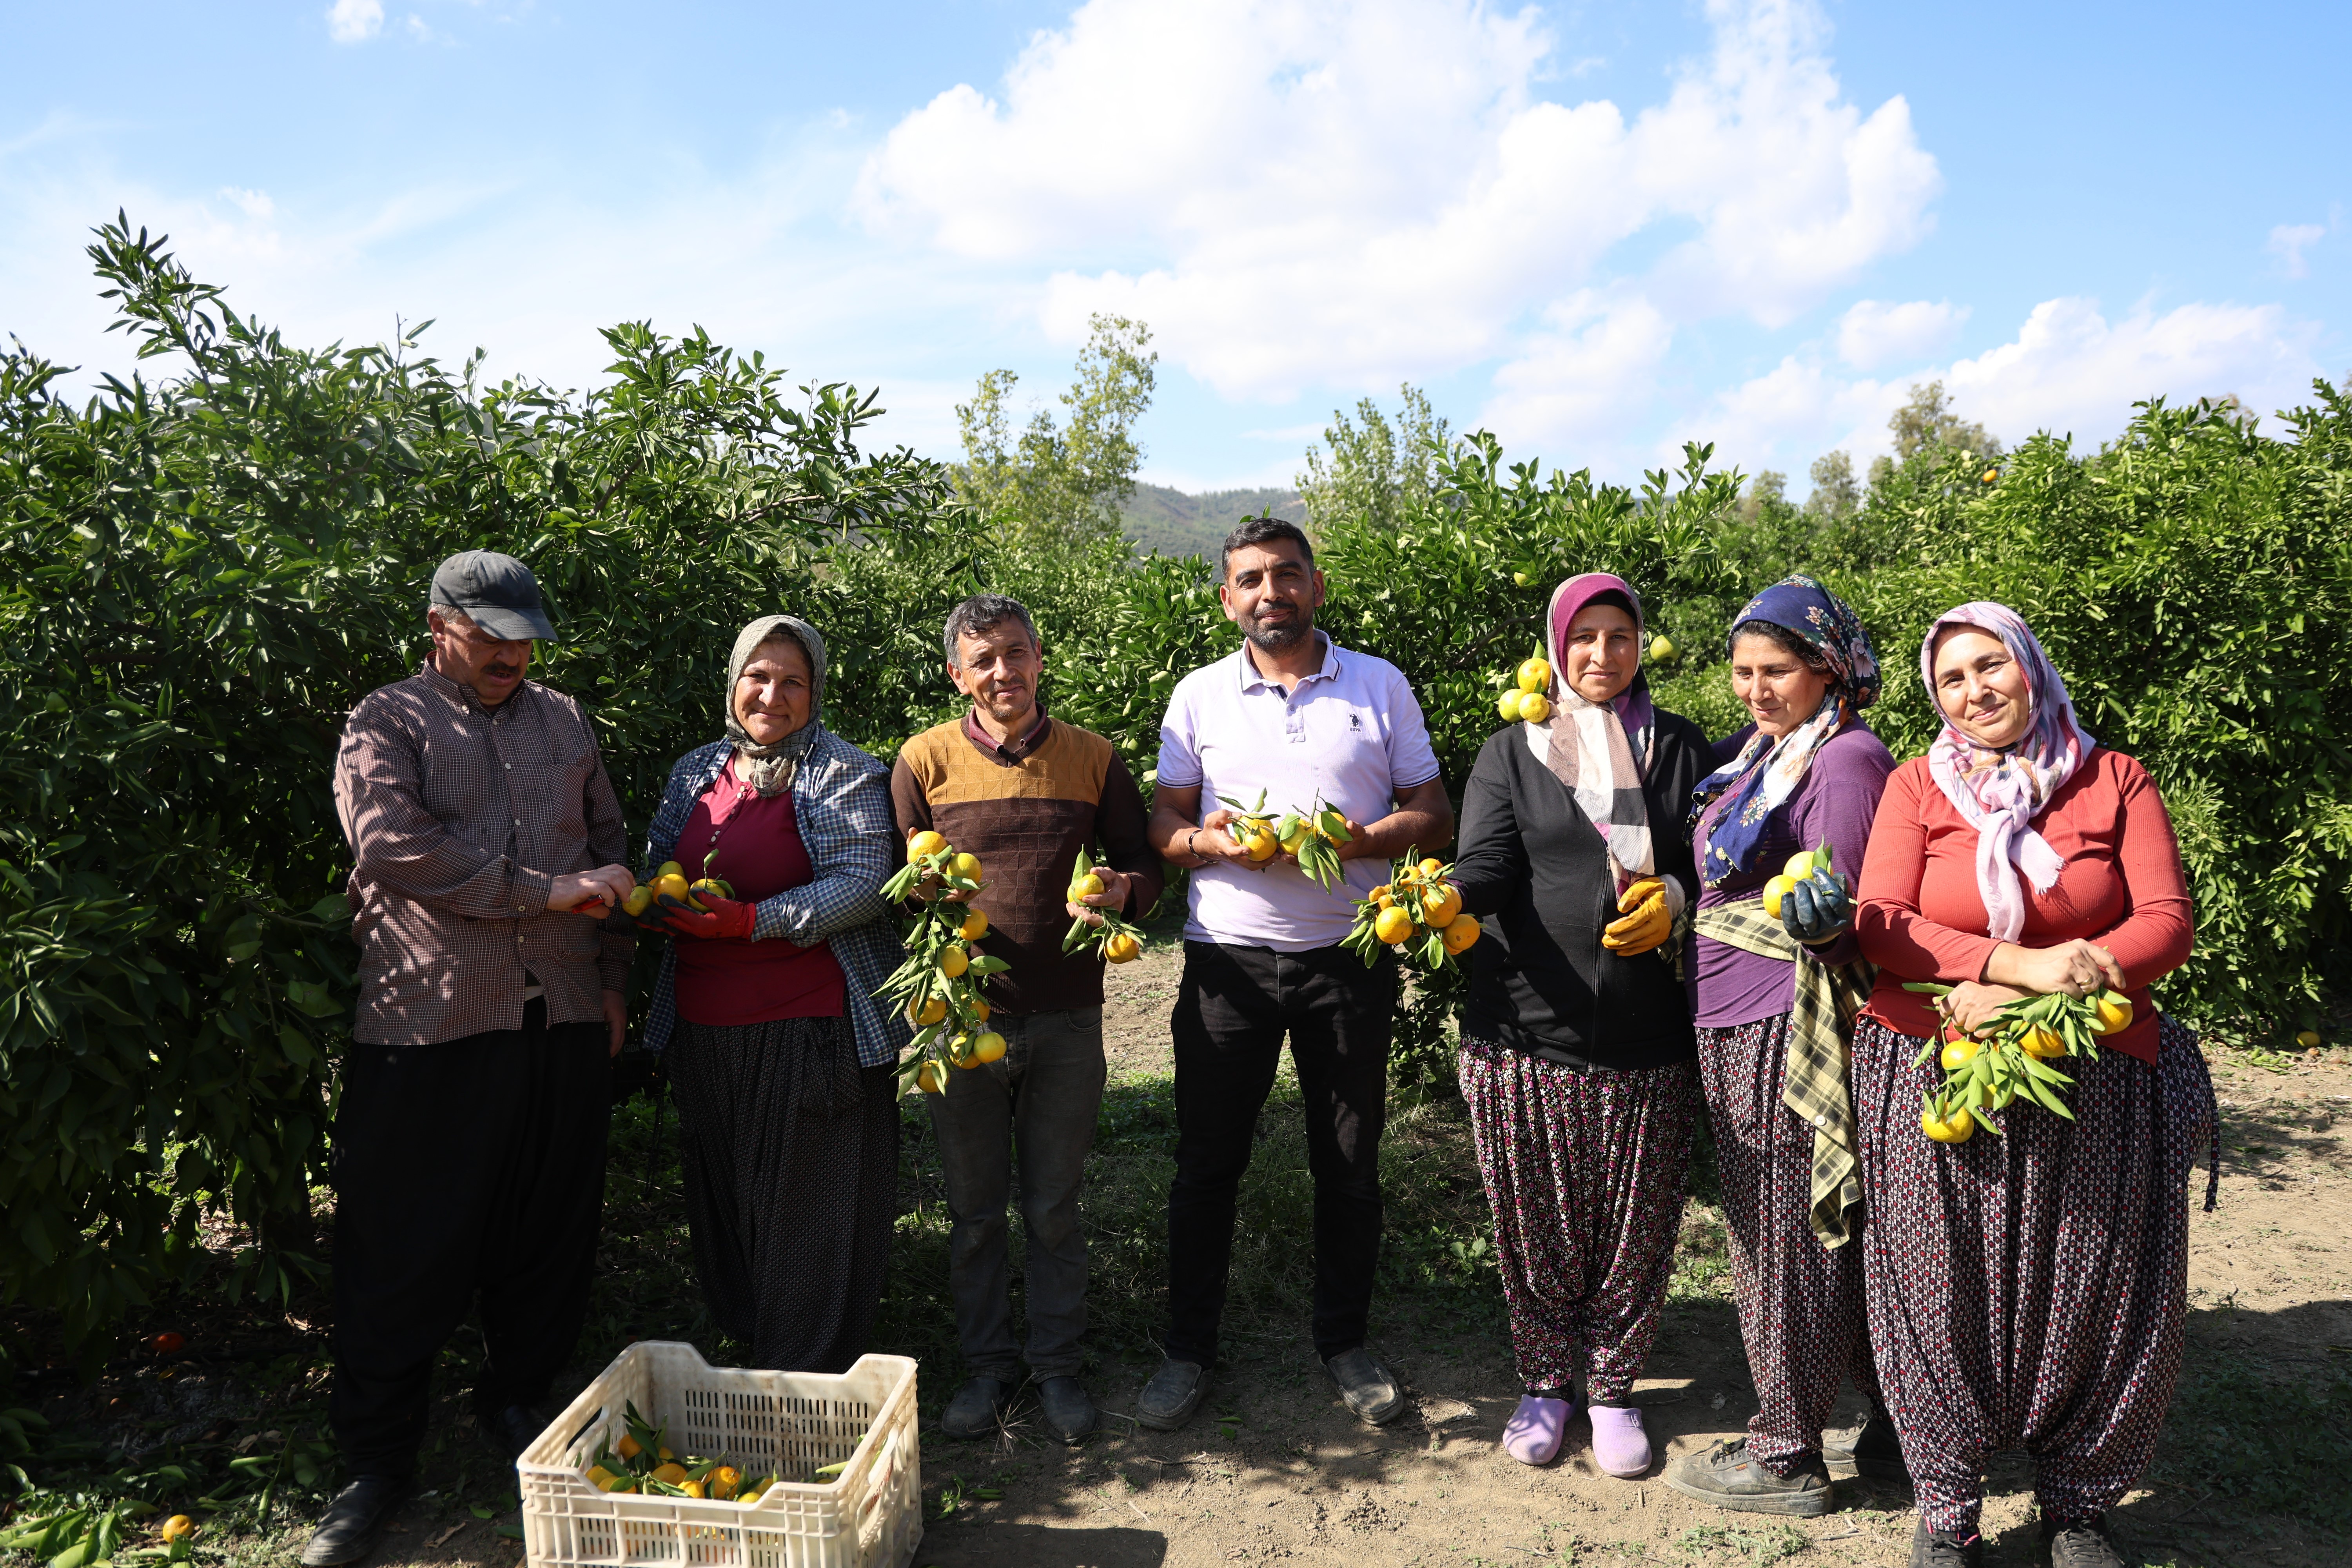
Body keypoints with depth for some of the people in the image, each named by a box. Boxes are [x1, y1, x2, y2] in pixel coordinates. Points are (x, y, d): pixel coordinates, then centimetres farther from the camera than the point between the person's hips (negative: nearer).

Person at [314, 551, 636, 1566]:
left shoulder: (564, 723, 15)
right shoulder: (386, 723, 1)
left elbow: (609, 851, 19)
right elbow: (389, 843, -16)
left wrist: (612, 977, 13)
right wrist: (546, 891, -18)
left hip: (563, 1023, 4)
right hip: (429, 1027, -4)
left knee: (551, 1231, 11)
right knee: (405, 1251, 3)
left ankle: (517, 1403, 32)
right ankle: (376, 1462, 18)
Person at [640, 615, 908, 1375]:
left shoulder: (842, 774, -4)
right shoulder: (696, 771, 15)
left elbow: (863, 884, -14)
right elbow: (656, 872, 22)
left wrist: (754, 921, -20)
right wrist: (661, 906, -2)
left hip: (809, 1028, -6)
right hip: (704, 1027, 6)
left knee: (810, 1210, 0)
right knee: (720, 1199, 14)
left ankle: (809, 1384, 14)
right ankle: (740, 1349, 31)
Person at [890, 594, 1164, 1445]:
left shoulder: (1093, 758, 3)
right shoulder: (926, 759, 1)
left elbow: (1144, 865, 9)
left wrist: (1120, 891, -13)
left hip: (1065, 1021, 0)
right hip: (962, 1015, 0)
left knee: (1054, 1210, 10)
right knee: (974, 1209, 12)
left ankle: (1059, 1367, 27)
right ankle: (987, 1366, 29)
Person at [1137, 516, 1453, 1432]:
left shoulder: (1381, 686, 5)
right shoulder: (1199, 695, 7)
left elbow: (1433, 817, 4)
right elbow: (1163, 821, 8)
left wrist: (1361, 840, -15)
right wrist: (1207, 841, -15)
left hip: (1350, 955, 0)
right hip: (1229, 957, 0)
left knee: (1350, 1162, 10)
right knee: (1207, 1159, 6)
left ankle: (1344, 1342, 29)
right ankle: (1189, 1348, 23)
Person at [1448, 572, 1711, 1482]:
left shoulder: (1680, 748, 13)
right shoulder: (1509, 752, 7)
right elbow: (1489, 863, -7)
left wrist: (1674, 897, -11)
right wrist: (1443, 895, -29)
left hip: (1647, 1033, 1)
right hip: (1526, 1030, -1)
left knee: (1637, 1225, 8)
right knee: (1536, 1225, 7)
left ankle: (1612, 1388, 29)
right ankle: (1546, 1383, 29)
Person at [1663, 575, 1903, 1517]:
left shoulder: (1848, 759, -13)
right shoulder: (1747, 755, 13)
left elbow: (1845, 916, -18)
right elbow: (1714, 879, 21)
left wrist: (1822, 914, -39)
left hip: (1786, 1030, -9)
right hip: (1730, 1023, 9)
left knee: (1780, 1236, 2)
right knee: (1833, 1231, 17)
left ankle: (1785, 1456, 16)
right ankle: (1901, 1425, 31)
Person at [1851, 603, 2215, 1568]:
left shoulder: (2116, 783, 5)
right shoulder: (1917, 786, 4)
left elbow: (2167, 923, -3)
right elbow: (1881, 923, -6)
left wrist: (2027, 996, -16)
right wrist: (2021, 962, -20)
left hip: (2090, 1083, 1)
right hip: (1935, 1079, 0)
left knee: (2095, 1297, 7)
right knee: (1943, 1295, 5)